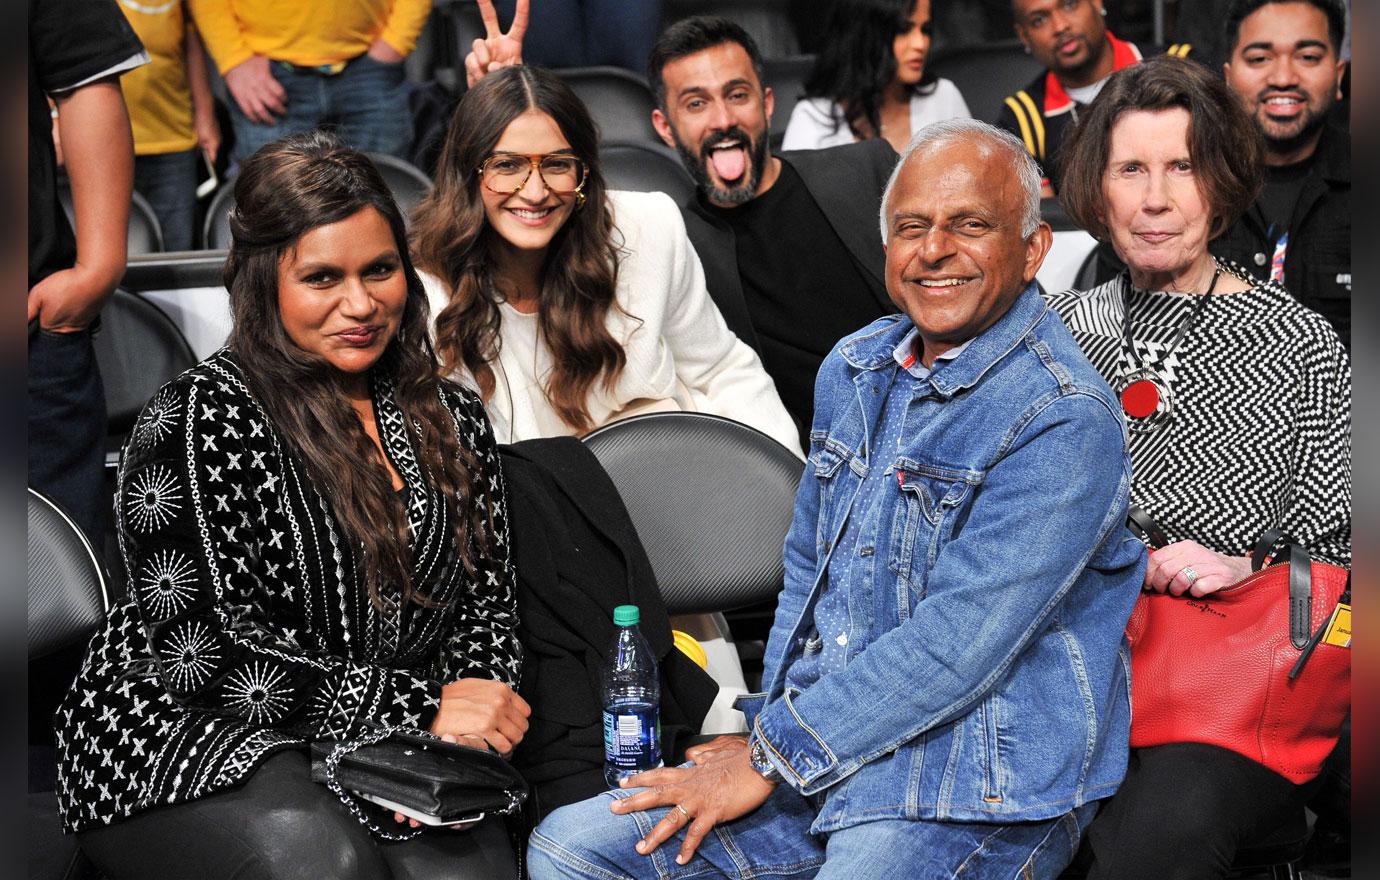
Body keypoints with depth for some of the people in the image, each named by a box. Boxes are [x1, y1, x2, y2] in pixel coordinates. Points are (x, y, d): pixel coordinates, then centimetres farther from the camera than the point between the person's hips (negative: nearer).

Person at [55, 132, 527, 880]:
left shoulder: (453, 419, 11)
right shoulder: (197, 421, -10)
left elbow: (486, 601, 17)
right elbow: (205, 656, -16)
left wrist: (479, 698, -7)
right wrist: (422, 707, -16)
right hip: (180, 741, -4)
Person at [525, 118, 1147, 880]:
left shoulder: (1065, 423, -16)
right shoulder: (854, 370, 10)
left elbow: (955, 645, -21)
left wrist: (772, 758, -15)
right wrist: (772, 729, 6)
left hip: (977, 796, -7)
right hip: (824, 752, 7)